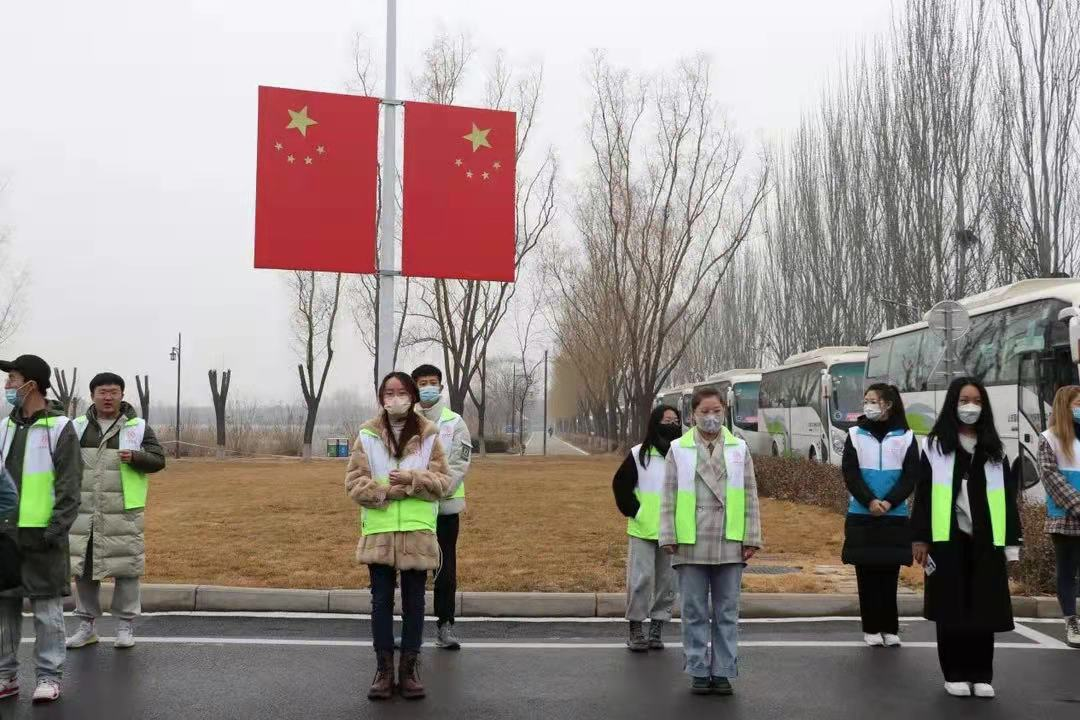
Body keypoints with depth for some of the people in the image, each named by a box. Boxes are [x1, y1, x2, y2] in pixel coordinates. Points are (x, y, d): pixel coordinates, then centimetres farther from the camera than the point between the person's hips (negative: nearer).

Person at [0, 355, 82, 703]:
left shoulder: (59, 428, -6)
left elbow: (69, 487, -9)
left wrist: (56, 530, -15)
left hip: (41, 535, -6)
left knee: (46, 607, 1)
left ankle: (49, 676, 10)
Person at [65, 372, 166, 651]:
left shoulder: (138, 427, 3)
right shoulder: (78, 427, 10)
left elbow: (158, 459, 1)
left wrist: (135, 457, -17)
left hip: (123, 512, -3)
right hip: (84, 511, 3)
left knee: (125, 566, -1)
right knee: (82, 565, 8)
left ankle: (126, 626, 11)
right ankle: (86, 626, 21)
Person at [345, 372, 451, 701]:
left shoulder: (428, 435, 1)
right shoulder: (368, 435, 1)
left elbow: (442, 482, -1)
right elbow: (354, 481, -3)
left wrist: (413, 479, -18)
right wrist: (389, 490, -15)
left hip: (418, 531, 0)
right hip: (379, 531, 0)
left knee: (414, 601, 8)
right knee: (381, 600, 7)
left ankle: (410, 667, 19)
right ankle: (384, 668, 17)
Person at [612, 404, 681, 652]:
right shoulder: (639, 454, 0)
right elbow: (620, 484, 5)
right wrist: (632, 511, -2)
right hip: (643, 530, -2)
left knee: (667, 581, 6)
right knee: (641, 578, -3)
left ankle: (657, 629, 18)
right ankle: (636, 629, 9)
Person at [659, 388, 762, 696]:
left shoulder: (739, 449, 8)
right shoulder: (678, 449, 4)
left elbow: (750, 496, 7)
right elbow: (669, 496, 3)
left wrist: (751, 538, 2)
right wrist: (668, 537, -3)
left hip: (729, 543, 1)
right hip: (691, 543, -1)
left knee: (727, 612, 7)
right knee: (694, 611, 5)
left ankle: (723, 672, 16)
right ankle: (699, 672, 15)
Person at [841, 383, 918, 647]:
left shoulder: (905, 437, 2)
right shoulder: (856, 435, 3)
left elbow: (911, 476, -2)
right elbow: (849, 473, -3)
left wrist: (889, 502, -14)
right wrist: (869, 501, -15)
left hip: (895, 516, 0)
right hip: (862, 516, 0)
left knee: (889, 574, 3)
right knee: (867, 575, 3)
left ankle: (890, 628, 12)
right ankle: (871, 628, 11)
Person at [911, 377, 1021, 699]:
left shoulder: (994, 449, 11)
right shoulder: (936, 445, 2)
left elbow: (1008, 498, 10)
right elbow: (923, 495, 0)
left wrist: (1011, 543, 4)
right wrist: (920, 539, -5)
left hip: (985, 540, 2)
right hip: (948, 539, -2)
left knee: (984, 607, 3)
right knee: (952, 607, 3)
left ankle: (981, 675, 13)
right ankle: (955, 675, 12)